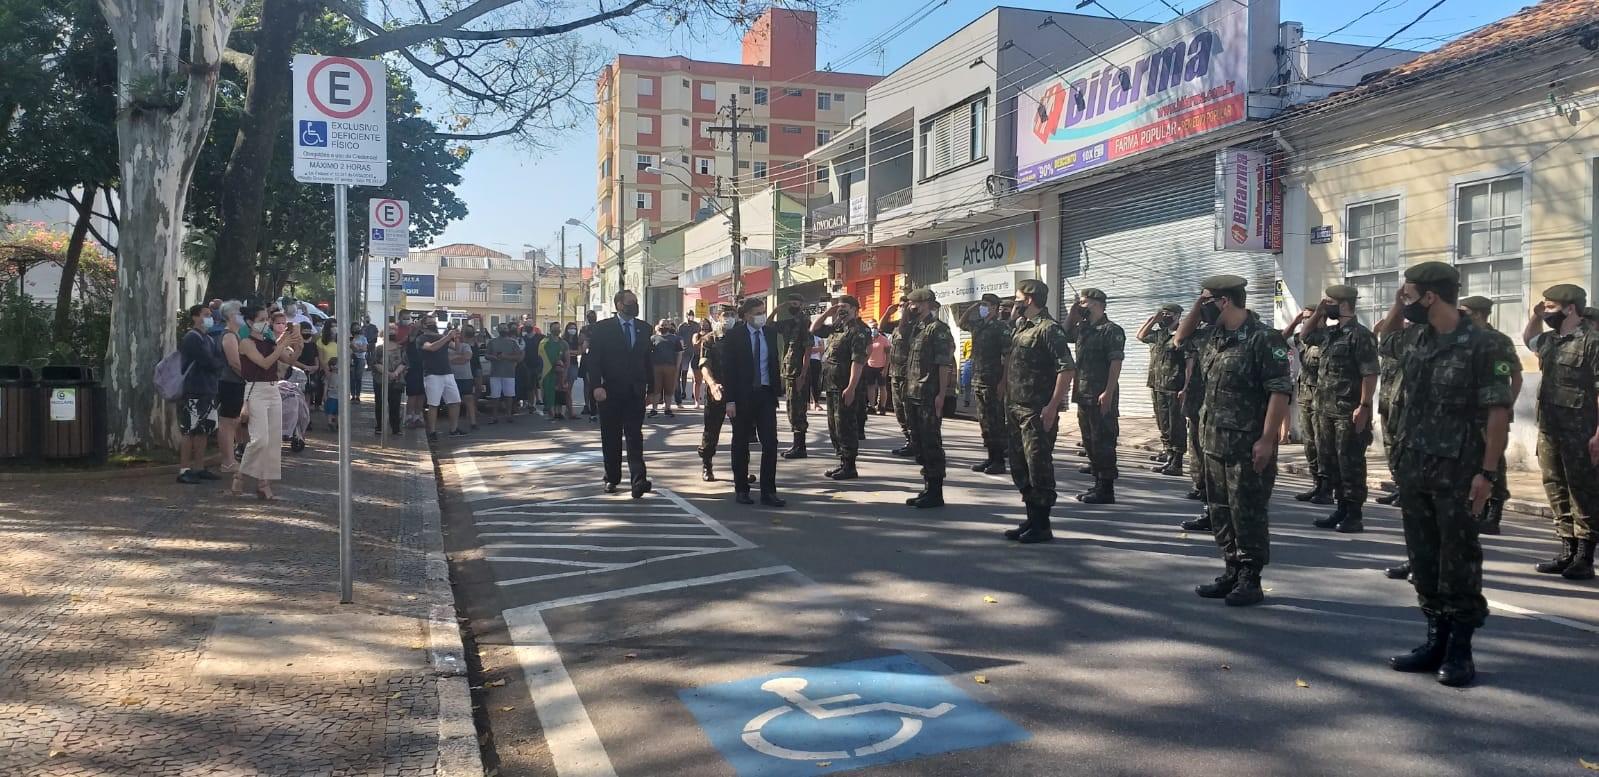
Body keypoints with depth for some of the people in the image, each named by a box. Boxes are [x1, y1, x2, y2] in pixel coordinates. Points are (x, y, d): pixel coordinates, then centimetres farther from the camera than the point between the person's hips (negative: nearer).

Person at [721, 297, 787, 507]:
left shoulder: (770, 333, 7)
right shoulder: (733, 336, -5)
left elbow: (775, 362, 13)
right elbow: (727, 369, -8)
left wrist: (776, 391, 7)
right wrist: (730, 399, -13)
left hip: (765, 394, 3)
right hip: (742, 395, -3)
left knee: (770, 442, -3)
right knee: (741, 443, 7)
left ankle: (768, 491, 1)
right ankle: (741, 489, 18)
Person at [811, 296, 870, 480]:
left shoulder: (857, 331, -12)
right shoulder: (835, 328, 15)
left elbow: (858, 361, -19)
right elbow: (814, 330, 25)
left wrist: (851, 388, -25)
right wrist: (827, 313, 12)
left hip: (845, 387, -9)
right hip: (831, 385, 9)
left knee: (844, 426, -7)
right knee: (834, 426, 14)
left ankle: (849, 467, -1)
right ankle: (843, 462, 23)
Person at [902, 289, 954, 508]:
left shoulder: (938, 328, -10)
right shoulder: (916, 328, 15)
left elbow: (944, 364, -16)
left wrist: (941, 394, -20)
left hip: (929, 397, -9)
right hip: (913, 395, 9)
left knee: (931, 443, -4)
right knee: (918, 443, 12)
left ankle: (935, 493, 2)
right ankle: (927, 488, 21)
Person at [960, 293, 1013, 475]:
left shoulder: (1002, 327, -10)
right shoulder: (979, 325, 12)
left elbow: (1008, 358, -14)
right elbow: (962, 323, 29)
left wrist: (1002, 384, -19)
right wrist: (973, 307, 14)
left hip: (993, 383, -8)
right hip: (978, 381, 8)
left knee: (996, 422, -3)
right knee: (984, 422, 11)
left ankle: (999, 461, 1)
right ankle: (991, 458, 18)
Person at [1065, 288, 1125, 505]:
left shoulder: (1111, 330, -10)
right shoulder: (1082, 328, 14)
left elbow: (1116, 363, -15)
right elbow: (1064, 333, 29)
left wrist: (1108, 393, -22)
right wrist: (1073, 313, 13)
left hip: (1101, 397, -9)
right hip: (1083, 394, 9)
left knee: (1103, 442, -4)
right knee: (1089, 441, 14)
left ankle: (1106, 489, 1)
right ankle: (1098, 484, 24)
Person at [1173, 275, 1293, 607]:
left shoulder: (1263, 339, -14)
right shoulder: (1214, 337, 11)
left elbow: (1280, 391, -17)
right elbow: (1181, 339, 29)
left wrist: (1267, 440, -21)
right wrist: (1195, 308, 11)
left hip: (1248, 446, -8)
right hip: (1215, 442, 8)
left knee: (1247, 514, 0)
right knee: (1220, 511, 13)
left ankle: (1250, 581, 9)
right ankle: (1232, 573, 23)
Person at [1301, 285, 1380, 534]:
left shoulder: (1360, 335, -13)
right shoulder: (1330, 332, 12)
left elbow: (1370, 373, -17)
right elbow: (1306, 336, 31)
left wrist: (1364, 407, -22)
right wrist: (1318, 312, 15)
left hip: (1349, 412, -9)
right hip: (1326, 410, 9)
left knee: (1351, 464, -2)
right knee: (1329, 462, 13)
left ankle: (1355, 515, 4)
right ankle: (1341, 509, 22)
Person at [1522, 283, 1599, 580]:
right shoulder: (1550, 340, 13)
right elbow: (1527, 339, 38)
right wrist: (1534, 317, 17)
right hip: (1548, 430, 8)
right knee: (1557, 491, 11)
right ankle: (1567, 552, 18)